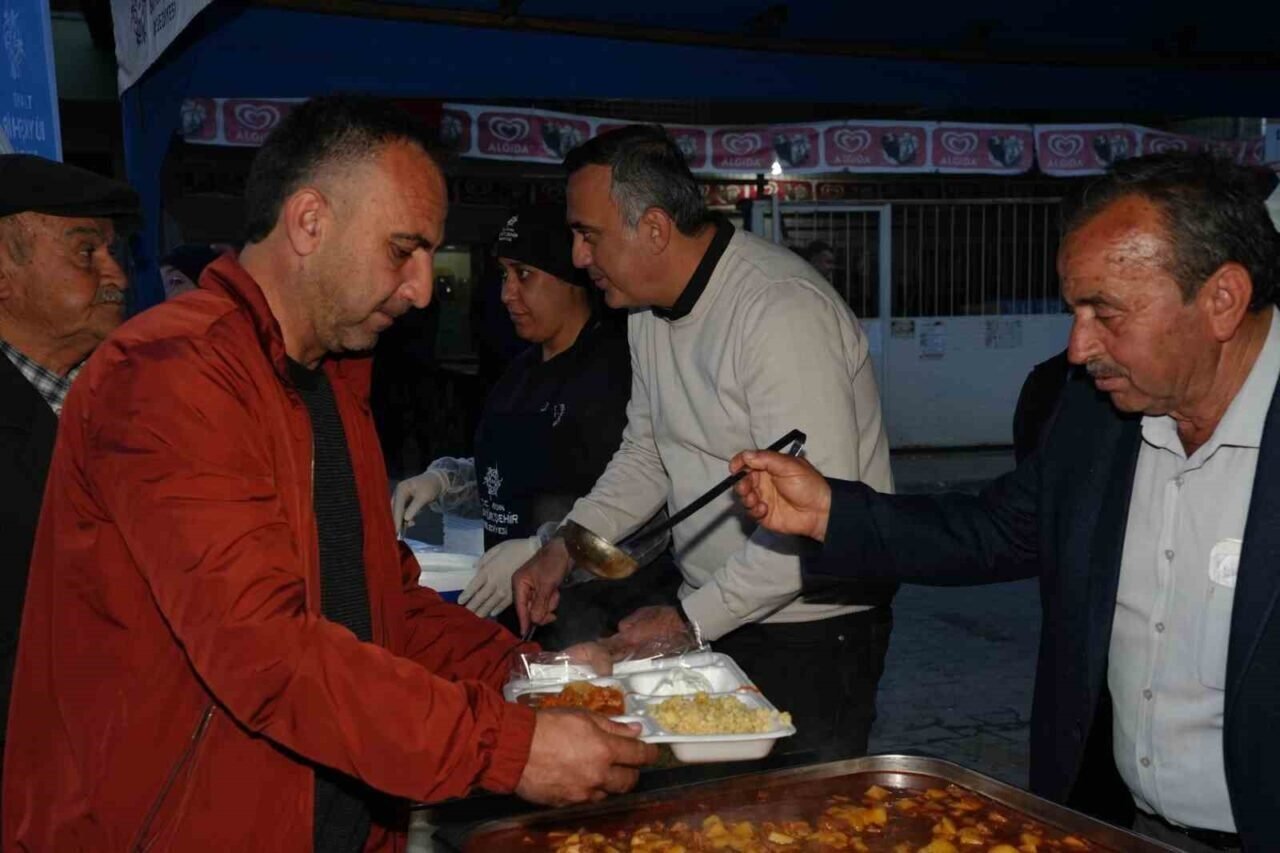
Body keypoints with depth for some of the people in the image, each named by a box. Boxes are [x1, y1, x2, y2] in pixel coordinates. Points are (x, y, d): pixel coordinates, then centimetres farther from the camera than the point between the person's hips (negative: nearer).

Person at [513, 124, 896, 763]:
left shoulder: (783, 310, -24)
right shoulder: (649, 308, 5)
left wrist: (690, 618, -20)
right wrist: (564, 547, 0)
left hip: (814, 630, -8)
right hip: (711, 614, 8)